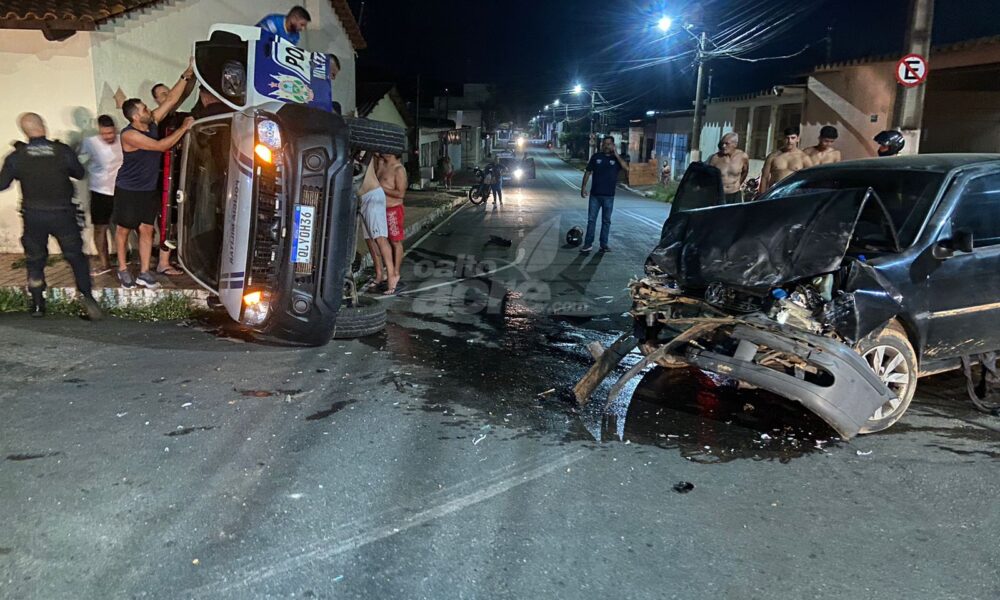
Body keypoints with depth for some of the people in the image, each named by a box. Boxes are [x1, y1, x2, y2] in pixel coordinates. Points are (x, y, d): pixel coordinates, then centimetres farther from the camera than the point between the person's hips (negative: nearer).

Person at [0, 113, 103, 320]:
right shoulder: (63, 151, -10)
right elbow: (79, 173, 5)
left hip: (33, 216, 1)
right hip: (62, 214, -1)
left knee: (35, 260, 16)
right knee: (76, 256, 7)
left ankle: (37, 304, 21)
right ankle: (87, 297, -6)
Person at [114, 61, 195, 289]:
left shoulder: (152, 123, -3)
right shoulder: (129, 135, -23)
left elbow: (172, 99, -4)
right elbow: (161, 146, -28)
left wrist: (187, 75, -9)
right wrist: (183, 128, -22)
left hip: (149, 189, 6)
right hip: (128, 190, -6)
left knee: (146, 229, 6)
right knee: (123, 229, 9)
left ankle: (144, 273, 11)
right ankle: (123, 269, 22)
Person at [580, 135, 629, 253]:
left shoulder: (617, 158, 3)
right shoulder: (596, 157, 5)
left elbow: (626, 168, -15)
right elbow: (588, 172, 6)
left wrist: (616, 155, -15)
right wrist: (583, 187, -2)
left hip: (609, 196, 0)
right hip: (595, 195, 0)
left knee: (606, 221, 8)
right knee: (591, 219, 0)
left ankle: (604, 244, 16)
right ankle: (588, 244, 4)